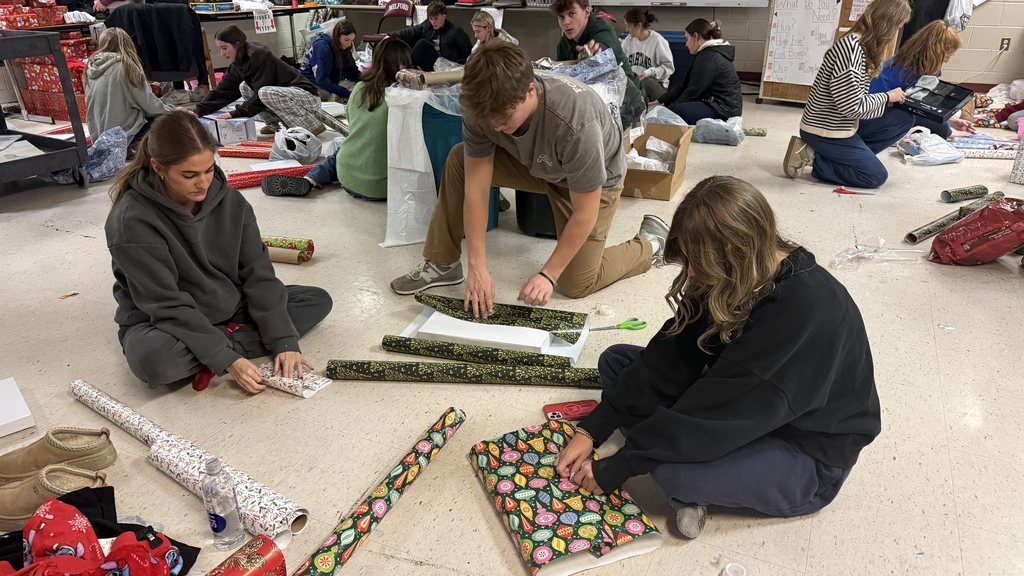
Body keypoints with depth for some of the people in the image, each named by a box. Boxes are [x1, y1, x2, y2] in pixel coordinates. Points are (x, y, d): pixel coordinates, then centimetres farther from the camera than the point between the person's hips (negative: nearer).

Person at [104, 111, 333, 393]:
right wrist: (227, 360, -31)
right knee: (151, 358, -39)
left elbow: (259, 274, -11)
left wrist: (283, 341, -20)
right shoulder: (132, 221, -23)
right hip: (163, 323, -5)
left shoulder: (230, 201, -10)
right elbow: (167, 305, -24)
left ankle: (228, 341, -18)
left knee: (318, 301, -6)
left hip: (228, 309, 5)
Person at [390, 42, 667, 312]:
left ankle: (650, 242, 17)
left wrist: (548, 274, -27)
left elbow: (584, 213, -31)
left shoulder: (576, 123, -42)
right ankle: (443, 263, 0)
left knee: (576, 284, -8)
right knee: (460, 160, -13)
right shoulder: (483, 106, -29)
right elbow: (476, 187, -24)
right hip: (535, 163, 5)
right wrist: (477, 267, -26)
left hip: (594, 180, -4)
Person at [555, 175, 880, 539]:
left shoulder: (806, 310, -34)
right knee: (617, 362, -2)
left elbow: (717, 416, -33)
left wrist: (615, 469, -25)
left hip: (808, 452, -7)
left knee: (674, 470, -34)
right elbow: (673, 355, -10)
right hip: (746, 406, 7)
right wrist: (592, 431, -14)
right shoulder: (730, 278, -12)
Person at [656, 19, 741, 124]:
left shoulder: (708, 57, -14)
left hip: (723, 109, -10)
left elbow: (693, 91, -15)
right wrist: (659, 101, 9)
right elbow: (685, 85, 14)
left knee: (676, 110, -28)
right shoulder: (710, 53, 18)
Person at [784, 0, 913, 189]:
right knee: (876, 176, 0)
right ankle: (813, 158, -2)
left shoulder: (859, 44, 7)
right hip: (825, 131, -9)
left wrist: (886, 99, 3)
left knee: (904, 119, 8)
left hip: (839, 126, 9)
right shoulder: (851, 48, -23)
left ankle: (844, 158, 2)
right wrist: (887, 97, -8)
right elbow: (852, 107, -23)